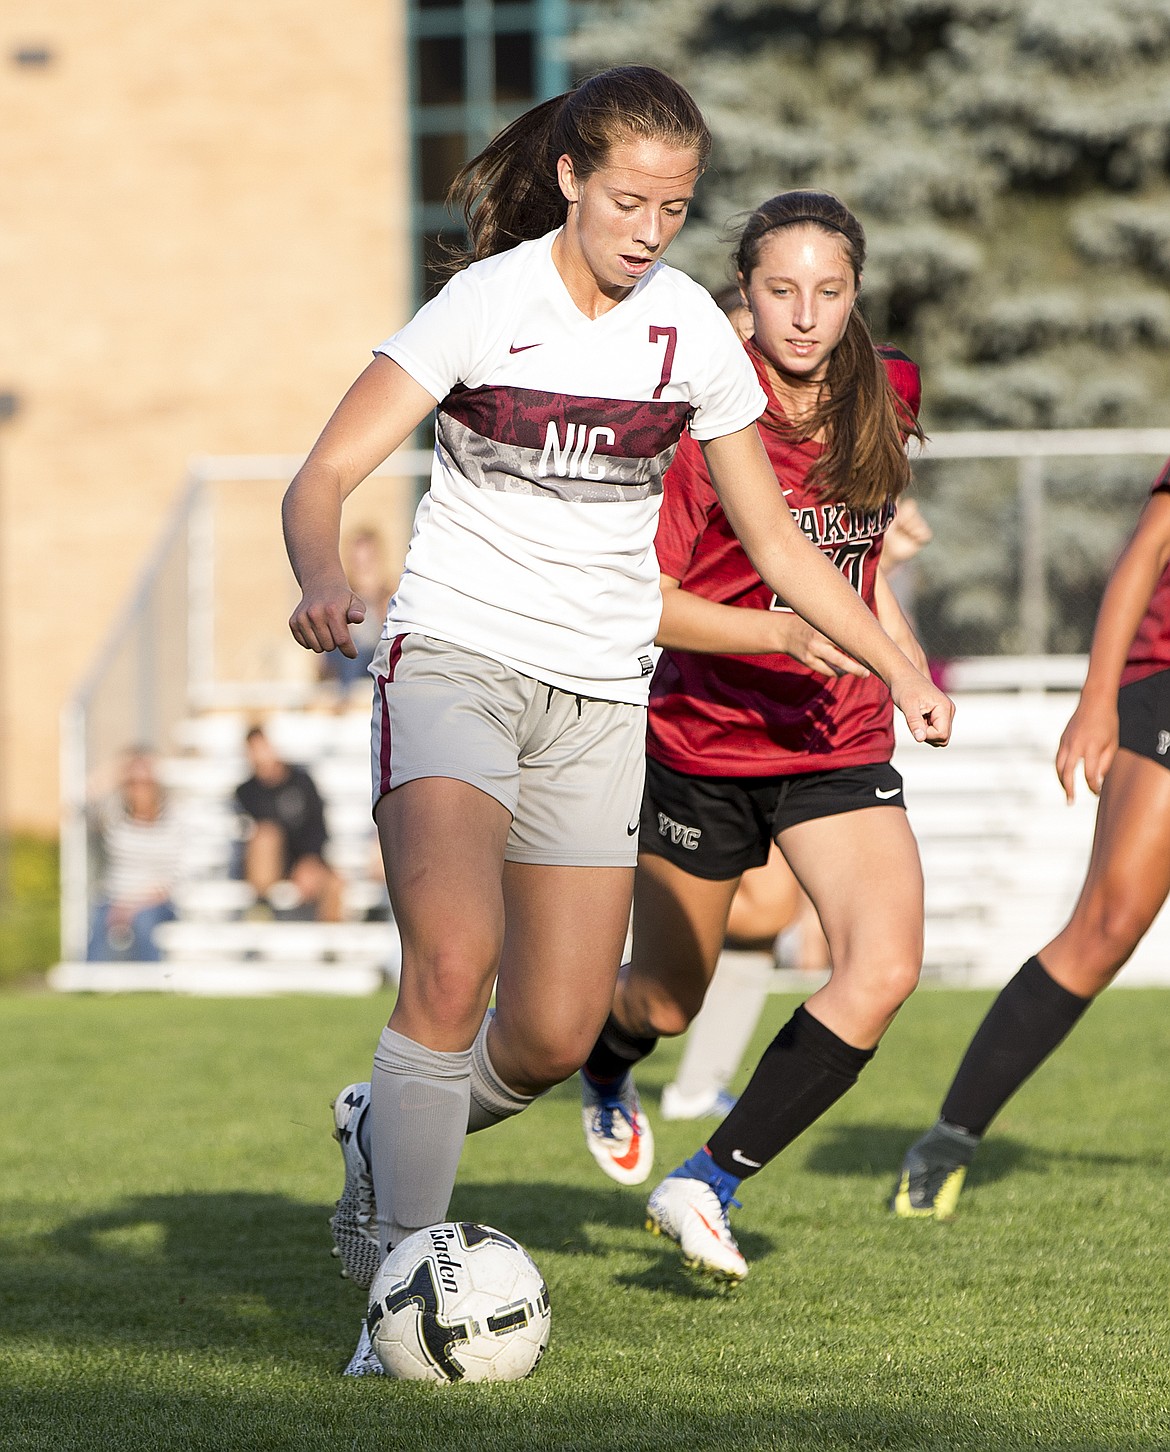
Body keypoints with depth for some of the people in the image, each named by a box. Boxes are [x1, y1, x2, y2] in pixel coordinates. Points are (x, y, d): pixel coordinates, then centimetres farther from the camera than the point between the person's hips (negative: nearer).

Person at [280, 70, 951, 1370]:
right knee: (454, 955, -28)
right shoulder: (487, 304, -9)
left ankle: (387, 1131, 31)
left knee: (555, 1038, -2)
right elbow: (323, 479, -14)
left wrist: (899, 669, 7)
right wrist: (322, 578, -35)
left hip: (597, 694, 4)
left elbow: (775, 543, 13)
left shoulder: (691, 334, 3)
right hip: (454, 660, -4)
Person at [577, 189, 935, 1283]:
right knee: (668, 1001, 13)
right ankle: (601, 1063, 53)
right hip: (704, 742, -3)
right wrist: (790, 632, -30)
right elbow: (641, 600, -21)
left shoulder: (882, 399, -1)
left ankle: (707, 1187, -8)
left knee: (884, 970, -20)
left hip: (838, 747, 3)